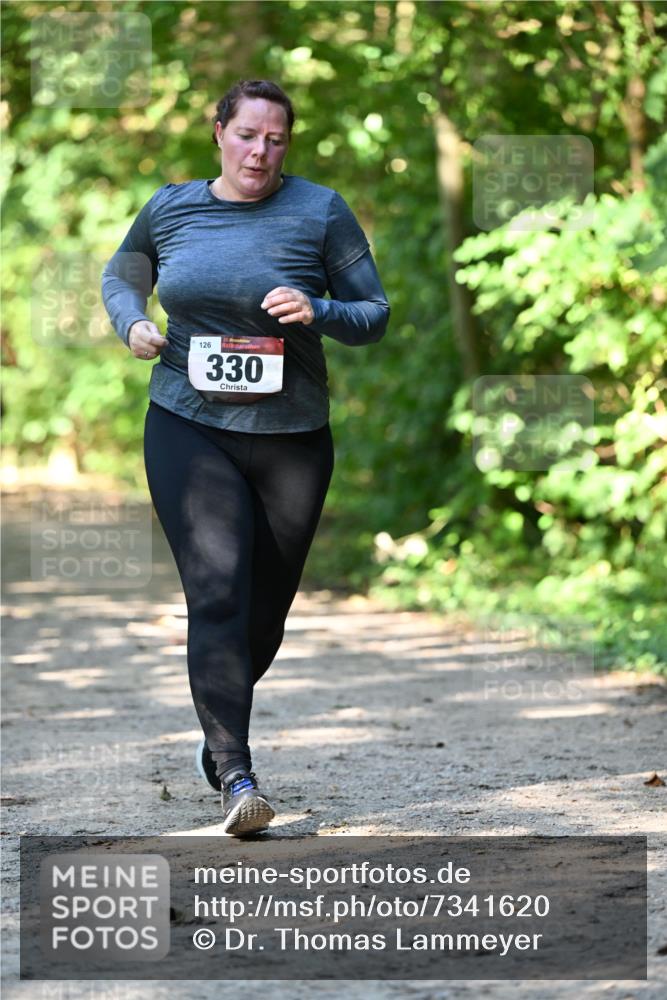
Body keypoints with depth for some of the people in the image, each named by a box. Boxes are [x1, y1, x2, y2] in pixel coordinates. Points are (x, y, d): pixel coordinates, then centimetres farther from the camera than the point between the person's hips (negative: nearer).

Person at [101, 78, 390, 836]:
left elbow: (375, 315, 1)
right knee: (216, 589, -17)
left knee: (265, 611, 11)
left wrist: (318, 312, -20)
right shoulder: (170, 208, 4)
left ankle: (219, 724, 41)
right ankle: (235, 776, -21)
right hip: (188, 429, -1)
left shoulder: (320, 212, -2)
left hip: (291, 438, 1)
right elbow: (121, 275, 23)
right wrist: (132, 323, 1)